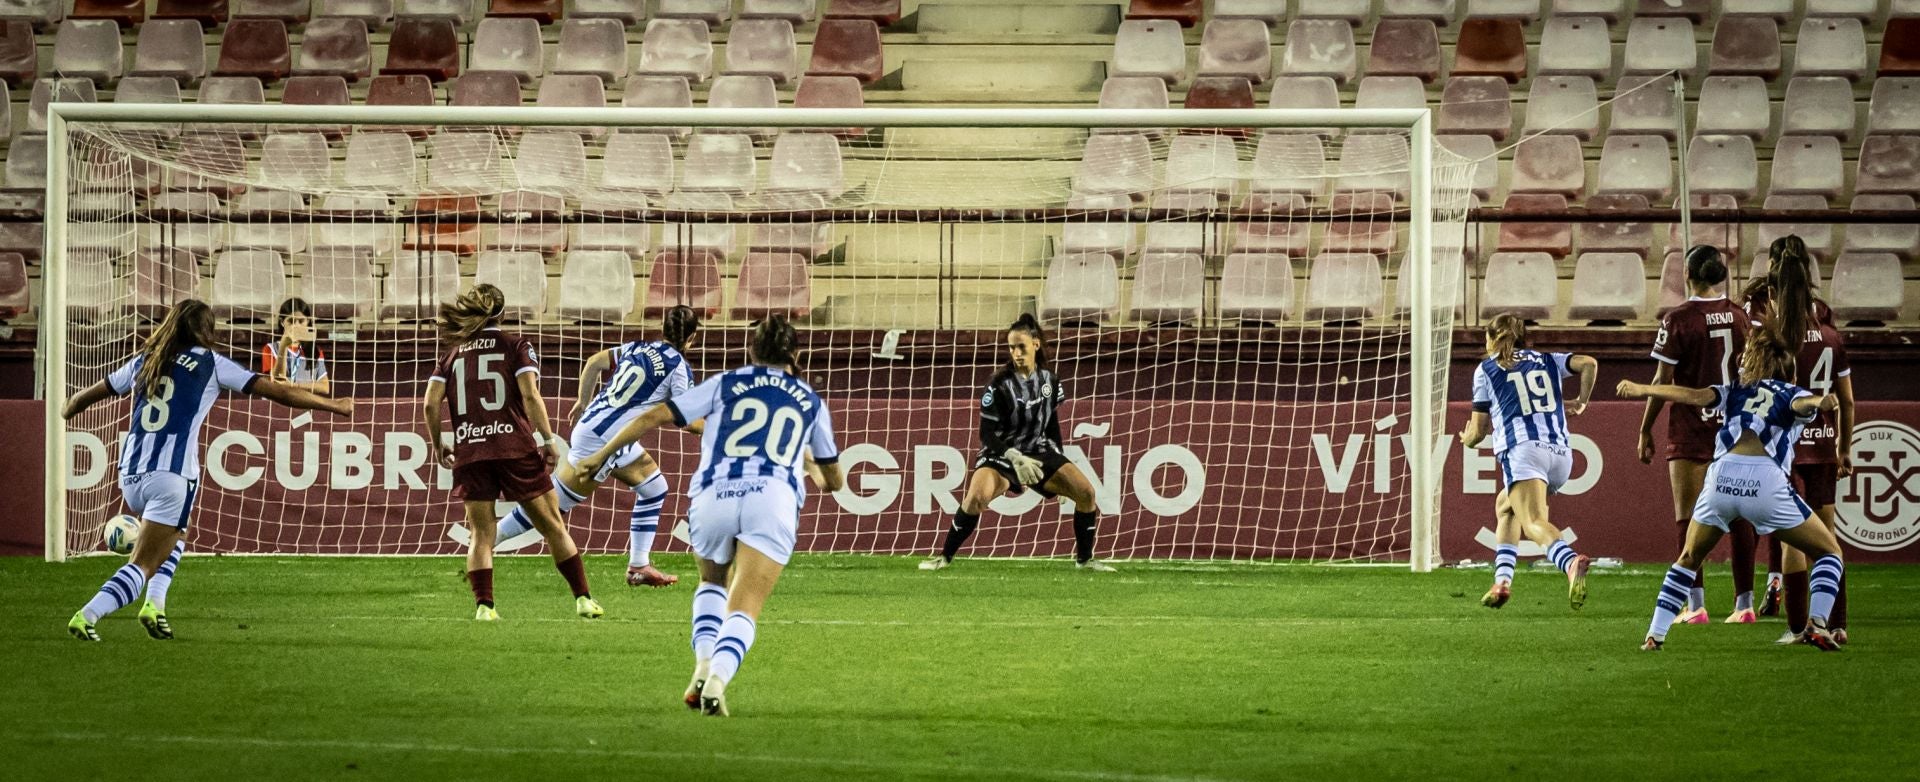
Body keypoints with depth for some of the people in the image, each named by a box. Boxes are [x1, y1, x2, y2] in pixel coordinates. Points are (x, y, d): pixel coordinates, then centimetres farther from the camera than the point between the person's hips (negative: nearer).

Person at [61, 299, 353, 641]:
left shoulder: (144, 362, 15)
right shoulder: (209, 363, 4)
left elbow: (85, 397, 26)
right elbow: (280, 392, 4)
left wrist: (63, 414, 47)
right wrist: (334, 405, 13)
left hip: (130, 474, 5)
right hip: (172, 476, -5)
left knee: (173, 537, 31)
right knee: (144, 566, -4)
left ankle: (154, 604, 13)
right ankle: (86, 617, -23)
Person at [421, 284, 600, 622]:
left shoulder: (454, 354, 12)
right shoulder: (516, 346, 4)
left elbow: (430, 403, 4)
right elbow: (530, 395, -9)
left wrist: (437, 445, 16)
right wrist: (548, 439, -6)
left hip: (469, 453, 2)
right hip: (515, 449, -2)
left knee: (481, 534, 7)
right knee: (552, 526, 6)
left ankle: (483, 605, -8)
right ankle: (583, 598, 5)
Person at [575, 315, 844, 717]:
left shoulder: (726, 383, 18)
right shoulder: (810, 401, 23)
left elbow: (653, 416, 11)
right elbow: (835, 480, 35)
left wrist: (602, 454, 22)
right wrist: (829, 479, 59)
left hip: (713, 497, 1)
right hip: (774, 499, -1)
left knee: (712, 582, 28)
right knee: (743, 608, -5)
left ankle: (704, 666, 6)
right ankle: (718, 681, -34)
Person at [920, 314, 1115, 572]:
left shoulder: (1050, 381, -3)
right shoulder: (999, 385, -17)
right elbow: (987, 435, -16)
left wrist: (1058, 462, 12)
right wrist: (1015, 459, -29)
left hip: (1039, 453, 5)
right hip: (1002, 454, -5)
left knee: (1085, 491, -9)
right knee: (977, 495, -32)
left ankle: (1084, 558, 11)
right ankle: (944, 556, -16)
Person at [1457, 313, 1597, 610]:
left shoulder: (1486, 370, 16)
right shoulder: (1547, 361, 24)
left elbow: (1478, 431, 15)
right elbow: (1589, 363, 8)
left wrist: (1467, 439, 38)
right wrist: (1581, 402, 21)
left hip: (1523, 449, -5)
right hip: (1561, 453, 5)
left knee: (1534, 521, -25)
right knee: (1506, 506, 28)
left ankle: (1571, 562, -55)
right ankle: (1503, 580, 15)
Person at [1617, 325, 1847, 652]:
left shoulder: (1736, 391, 27)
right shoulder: (1792, 394, 22)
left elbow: (1696, 396, 10)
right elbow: (1801, 403, -3)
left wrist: (1643, 390, 1)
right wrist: (1818, 402, -25)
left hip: (1722, 476, 2)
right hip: (1767, 481, -2)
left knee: (1689, 559, 26)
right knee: (1830, 552, 14)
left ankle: (1655, 634, 17)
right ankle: (1817, 623, -7)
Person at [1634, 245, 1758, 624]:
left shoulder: (1678, 320, -9)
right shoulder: (1740, 317, 4)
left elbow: (1662, 381, -8)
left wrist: (1645, 430, 0)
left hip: (1690, 429, -4)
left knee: (1687, 518, -1)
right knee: (1738, 516, 7)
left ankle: (1695, 603, -8)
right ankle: (1744, 603, 7)